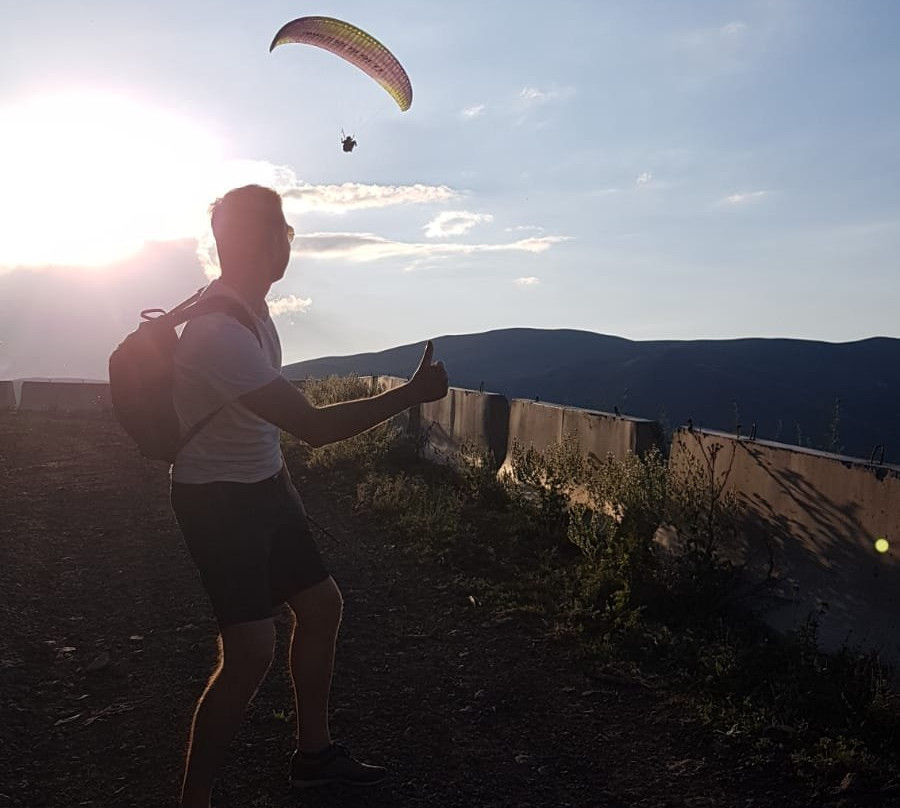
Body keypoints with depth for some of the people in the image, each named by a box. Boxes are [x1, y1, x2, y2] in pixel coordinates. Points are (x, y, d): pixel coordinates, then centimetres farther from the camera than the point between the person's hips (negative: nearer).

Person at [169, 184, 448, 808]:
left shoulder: (250, 309, 5)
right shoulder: (220, 332, -27)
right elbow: (315, 426, -29)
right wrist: (415, 393, -23)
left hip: (264, 487, 10)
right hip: (218, 501, -9)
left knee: (322, 605, 13)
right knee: (251, 652, -13)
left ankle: (314, 753, 30)